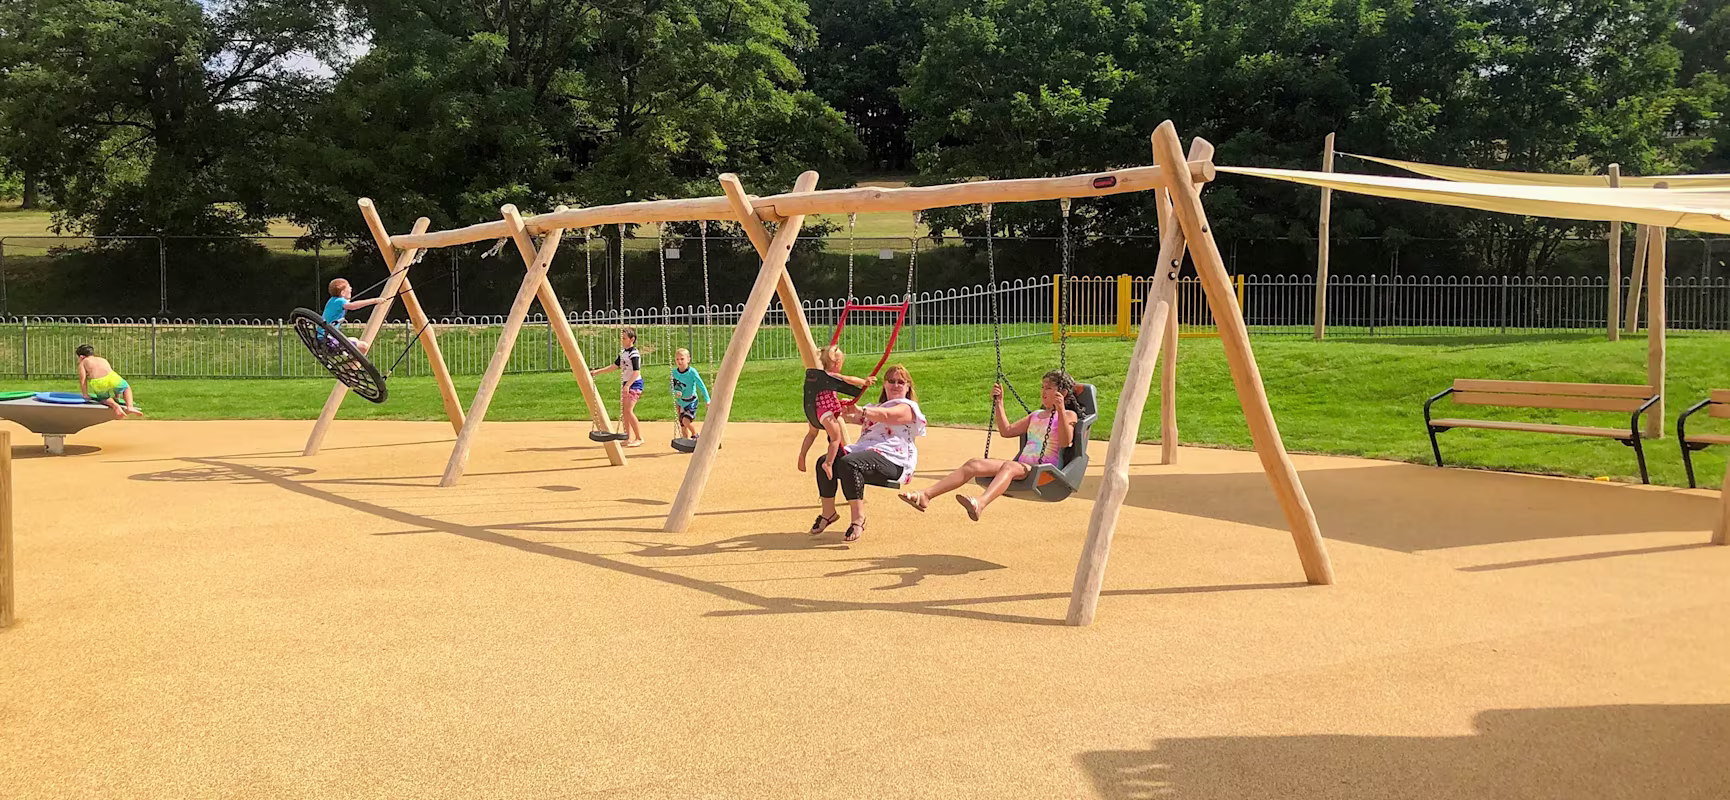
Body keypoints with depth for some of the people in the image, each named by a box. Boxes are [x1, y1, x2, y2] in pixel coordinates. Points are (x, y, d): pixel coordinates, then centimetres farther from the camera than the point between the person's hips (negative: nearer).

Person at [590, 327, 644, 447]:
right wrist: (598, 371, 19)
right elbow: (614, 366, 22)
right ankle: (628, 438, 15)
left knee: (628, 411, -18)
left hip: (634, 384, -10)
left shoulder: (634, 354, -15)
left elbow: (636, 372, -22)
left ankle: (639, 438, -12)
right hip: (625, 384, 10)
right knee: (623, 411, 8)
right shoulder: (623, 353, 13)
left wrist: (627, 385, -30)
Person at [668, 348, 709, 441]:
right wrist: (675, 392, -21)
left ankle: (695, 435, 1)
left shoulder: (692, 372, -18)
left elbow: (701, 386, -14)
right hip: (680, 402, 5)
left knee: (686, 420, -24)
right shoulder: (674, 372, -4)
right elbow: (672, 387, 2)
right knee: (682, 426, 8)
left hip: (691, 401, -5)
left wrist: (707, 400, -15)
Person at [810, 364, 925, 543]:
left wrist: (860, 410, -36)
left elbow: (886, 415, -19)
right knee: (825, 462, -13)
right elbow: (857, 418, 16)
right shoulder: (876, 408, 32)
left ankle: (858, 519, -33)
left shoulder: (908, 407, 3)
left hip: (891, 460, -8)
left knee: (848, 463, -35)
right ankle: (828, 513, 0)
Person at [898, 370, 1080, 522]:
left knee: (1009, 466, -40)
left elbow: (1065, 441, -14)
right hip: (1023, 465, 7)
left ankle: (980, 503, -70)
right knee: (974, 464, -15)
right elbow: (1006, 431, 29)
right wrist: (998, 402, 25)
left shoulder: (1068, 415, 6)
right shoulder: (1036, 416, 28)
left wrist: (1060, 410, -23)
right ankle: (925, 495, -29)